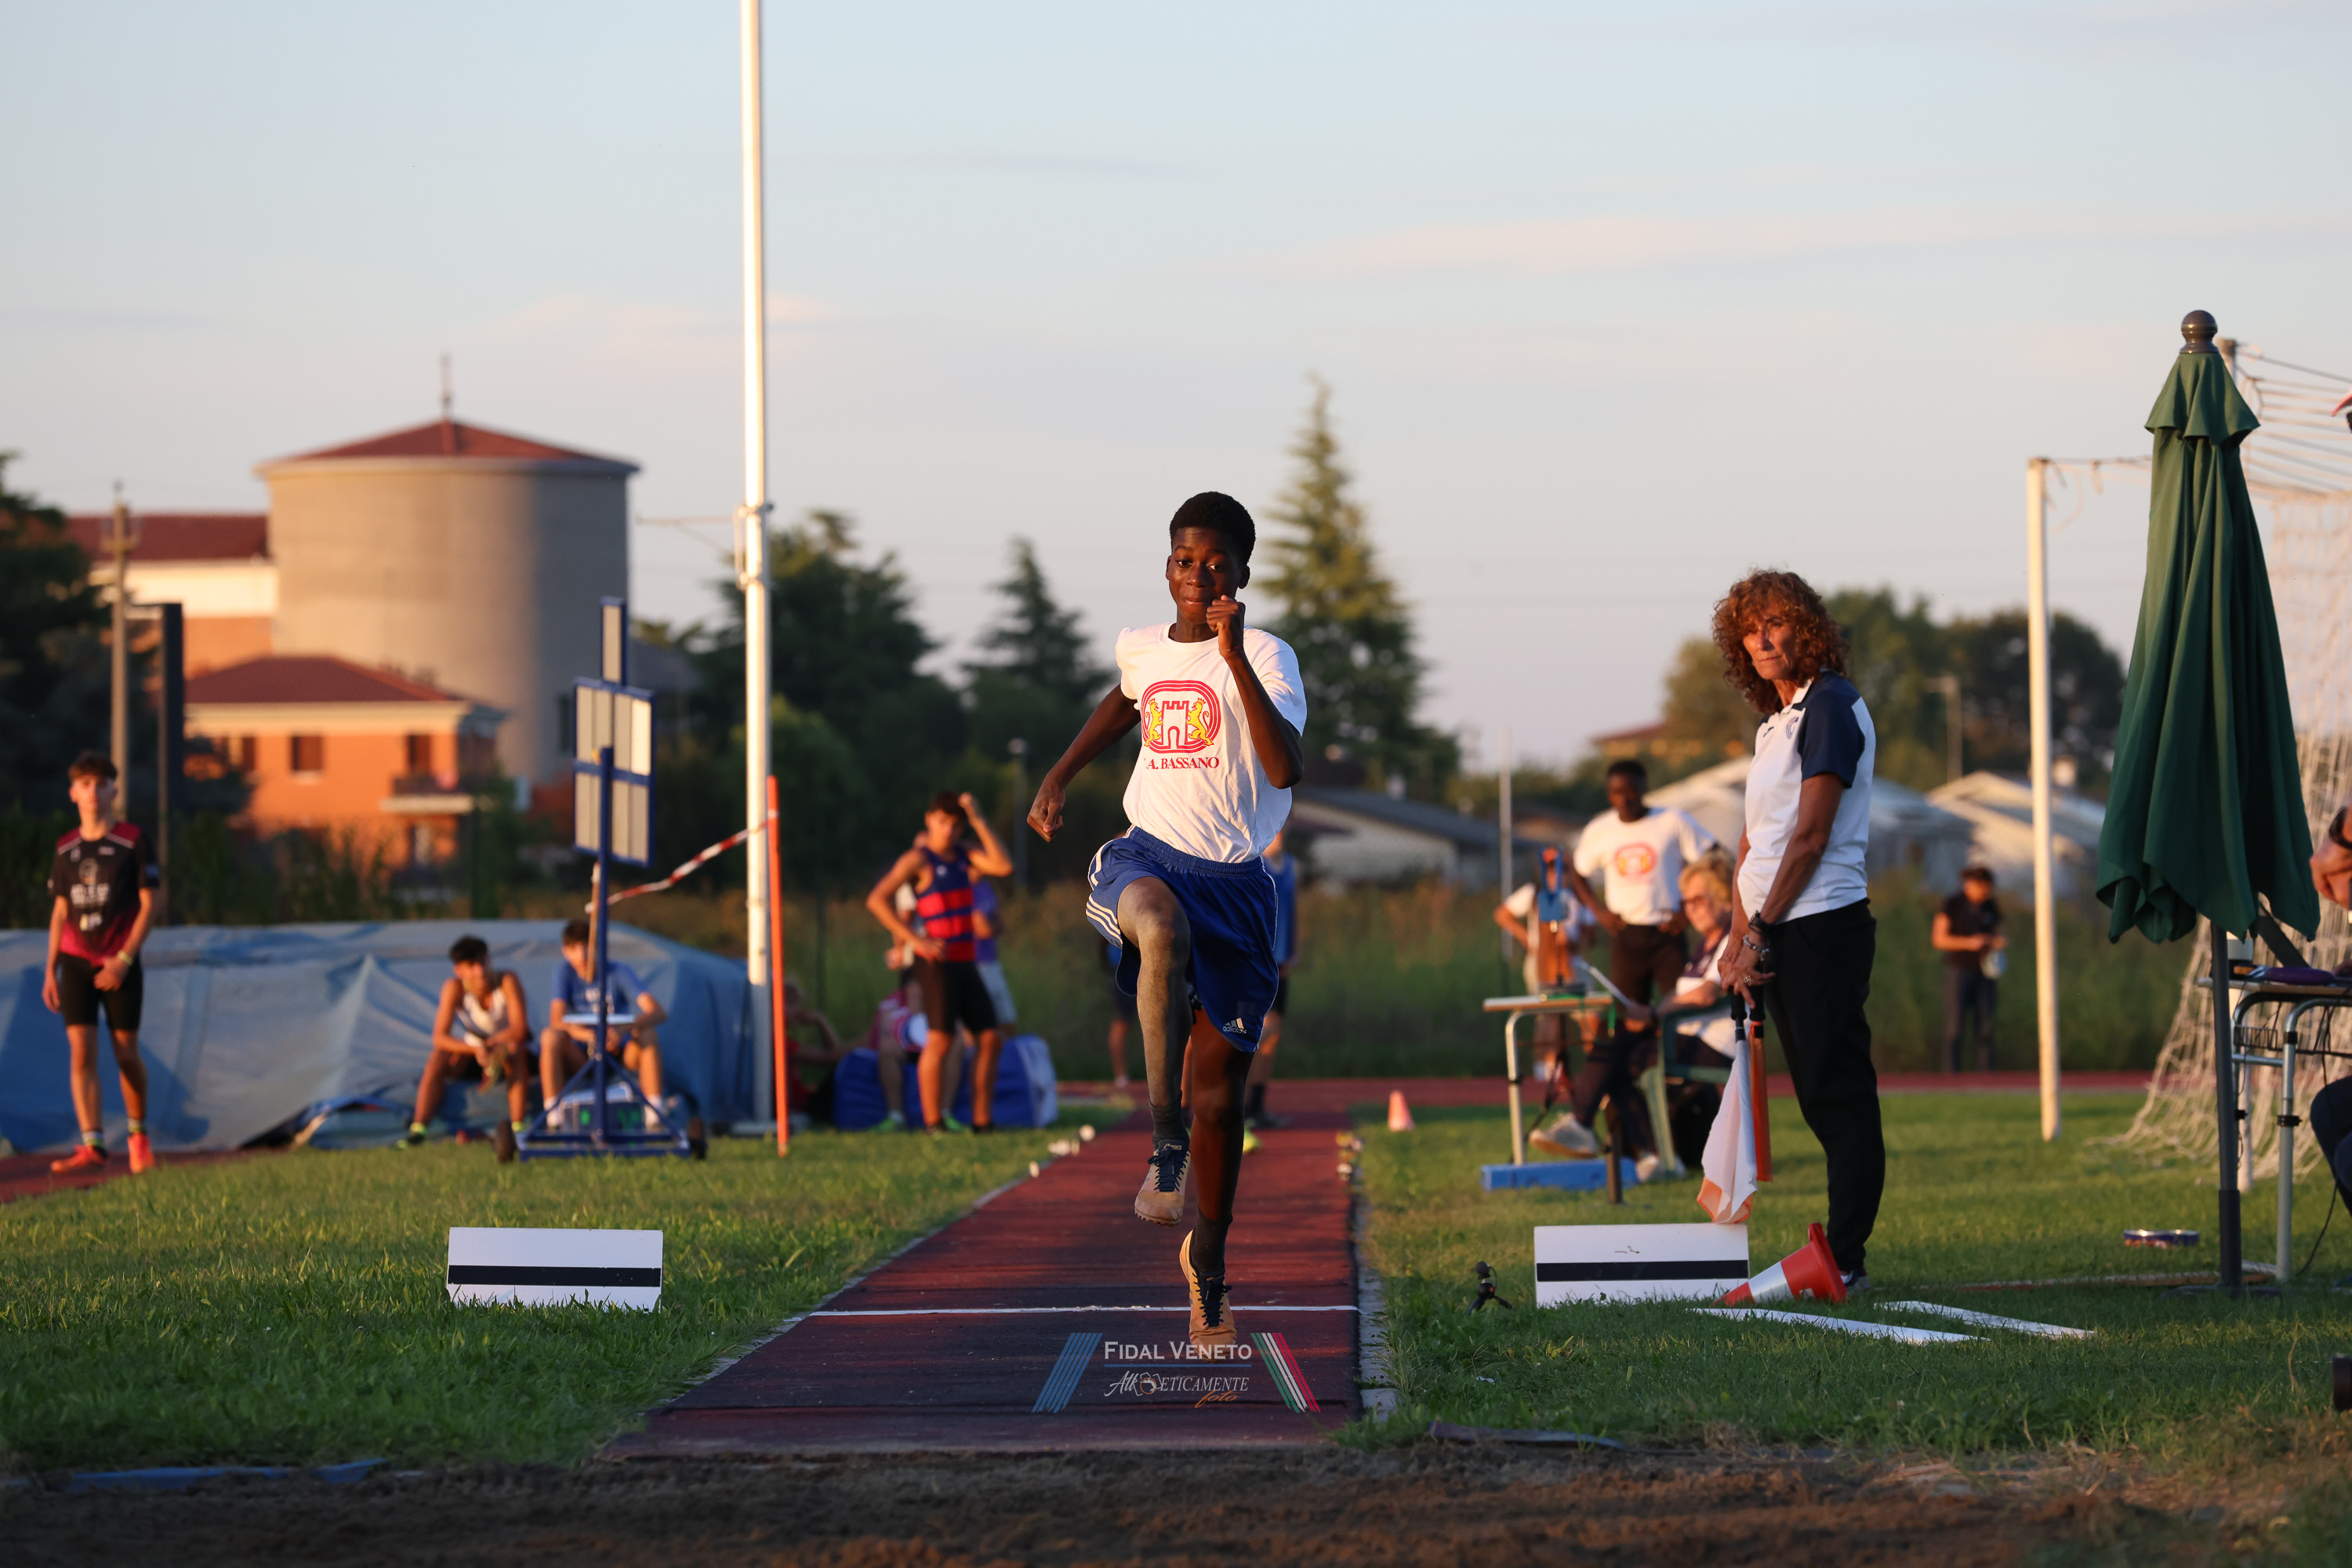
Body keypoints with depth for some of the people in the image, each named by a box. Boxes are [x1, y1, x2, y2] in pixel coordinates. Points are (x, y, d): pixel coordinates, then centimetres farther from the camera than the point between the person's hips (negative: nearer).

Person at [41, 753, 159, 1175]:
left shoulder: (133, 842, -3)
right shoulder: (66, 849, 9)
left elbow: (149, 904, -5)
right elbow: (60, 910, 15)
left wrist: (123, 960, -13)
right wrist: (50, 970, 9)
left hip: (120, 965, -3)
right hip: (76, 961, 3)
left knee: (126, 1053, 3)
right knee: (82, 1052, -10)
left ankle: (139, 1136, 24)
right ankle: (92, 1146, -15)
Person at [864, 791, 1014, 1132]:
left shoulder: (960, 853, 13)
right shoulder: (918, 859, -7)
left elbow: (1004, 867, 0)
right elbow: (877, 899, -16)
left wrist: (979, 822, -3)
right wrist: (915, 940, -20)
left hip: (965, 964, 7)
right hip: (935, 961, -7)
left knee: (990, 1039, 2)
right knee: (941, 1039, -15)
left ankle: (981, 1120, 7)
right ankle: (934, 1121, -12)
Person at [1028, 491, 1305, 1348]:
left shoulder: (1264, 656, -6)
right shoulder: (1141, 646, 9)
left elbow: (1286, 769, -23)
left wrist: (1234, 657, -28)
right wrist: (1059, 776, 29)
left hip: (1235, 880, -1)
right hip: (1148, 855, 1)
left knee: (1219, 1091, 3)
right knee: (1160, 923, -39)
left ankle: (1206, 1259, 24)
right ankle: (1164, 1133, -35)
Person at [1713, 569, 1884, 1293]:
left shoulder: (1831, 706, -7)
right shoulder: (1774, 724, 20)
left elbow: (1810, 836, -12)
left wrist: (1759, 933, -11)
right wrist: (1739, 946, 8)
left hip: (1822, 926, -9)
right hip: (1775, 937, 9)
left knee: (1839, 1096, -8)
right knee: (1821, 1100, 9)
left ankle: (1845, 1258, -9)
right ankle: (1836, 1258, 10)